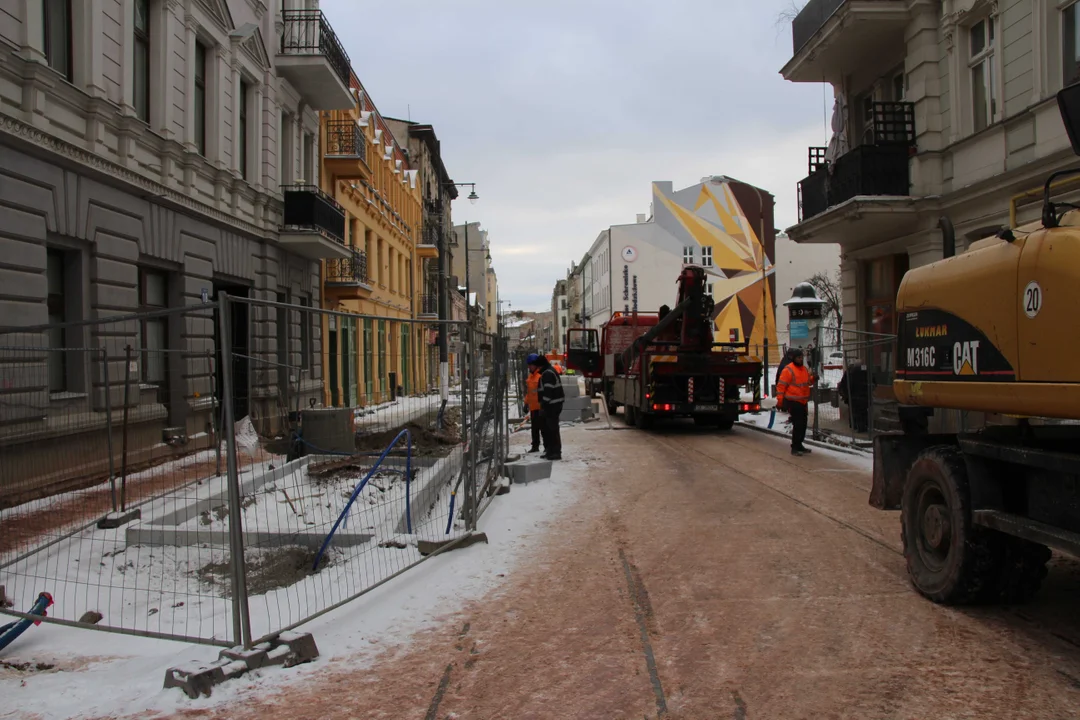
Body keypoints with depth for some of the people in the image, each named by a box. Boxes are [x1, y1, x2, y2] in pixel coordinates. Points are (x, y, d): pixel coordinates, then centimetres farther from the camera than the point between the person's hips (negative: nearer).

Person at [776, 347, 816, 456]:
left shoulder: (805, 369, 12)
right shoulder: (788, 370, -12)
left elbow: (808, 381, 24)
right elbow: (781, 386, -13)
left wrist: (813, 379, 1)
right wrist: (780, 401, -15)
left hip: (803, 402, 8)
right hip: (793, 402, -8)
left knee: (803, 424, 14)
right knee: (798, 424, -10)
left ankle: (799, 445, 26)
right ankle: (795, 448, -4)